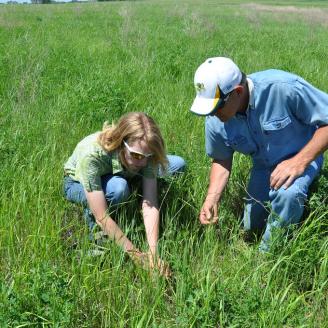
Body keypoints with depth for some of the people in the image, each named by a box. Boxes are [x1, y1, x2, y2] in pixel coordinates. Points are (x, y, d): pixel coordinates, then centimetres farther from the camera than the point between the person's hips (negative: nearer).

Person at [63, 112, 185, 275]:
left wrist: (153, 253, -42)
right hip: (78, 184, -4)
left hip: (119, 176, 4)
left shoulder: (144, 151, -29)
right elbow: (102, 217, -40)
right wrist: (136, 255, -41)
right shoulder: (91, 155, -41)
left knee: (178, 164, -10)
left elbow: (150, 205, -31)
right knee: (118, 188, -41)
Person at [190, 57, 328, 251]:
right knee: (252, 226, 16)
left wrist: (300, 161, -35)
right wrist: (212, 198, -16)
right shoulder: (215, 121, -20)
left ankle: (268, 255, -13)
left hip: (302, 155, -5)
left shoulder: (284, 88, -36)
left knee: (287, 194, -37)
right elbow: (221, 160, -2)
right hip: (263, 165, 5)